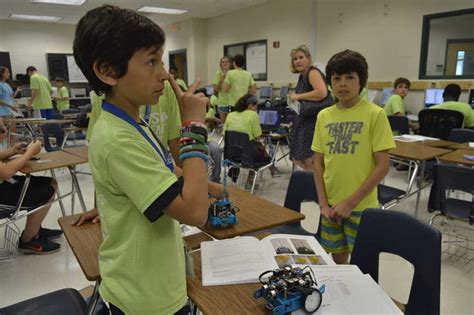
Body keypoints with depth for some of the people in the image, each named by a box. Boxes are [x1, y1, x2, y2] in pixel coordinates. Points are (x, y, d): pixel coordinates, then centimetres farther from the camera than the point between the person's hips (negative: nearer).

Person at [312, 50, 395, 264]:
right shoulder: (324, 116, 3)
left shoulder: (375, 114, -9)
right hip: (331, 204, 4)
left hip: (361, 205, -4)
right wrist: (323, 203, -2)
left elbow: (382, 166, -10)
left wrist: (351, 202, -13)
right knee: (338, 259, 17)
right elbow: (318, 163, 6)